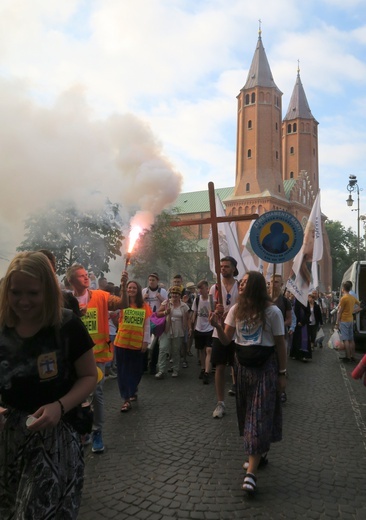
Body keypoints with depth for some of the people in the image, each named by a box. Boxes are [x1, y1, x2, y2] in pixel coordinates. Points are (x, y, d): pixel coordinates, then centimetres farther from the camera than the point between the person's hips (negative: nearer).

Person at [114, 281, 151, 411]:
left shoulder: (145, 306, 1)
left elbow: (147, 325, 4)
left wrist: (146, 341, 0)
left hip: (138, 343, 1)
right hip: (122, 342, -1)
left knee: (136, 370, 13)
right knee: (123, 371, 3)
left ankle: (132, 391, 39)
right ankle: (126, 399, 11)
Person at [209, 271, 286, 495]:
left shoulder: (272, 311, -11)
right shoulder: (236, 309, 1)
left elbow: (280, 344, -5)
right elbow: (226, 340, 0)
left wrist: (282, 374, -4)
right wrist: (218, 326, -20)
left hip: (265, 367, -5)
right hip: (242, 365, 5)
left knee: (260, 415, -5)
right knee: (247, 412, 13)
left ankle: (251, 472, -4)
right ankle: (258, 454, 33)